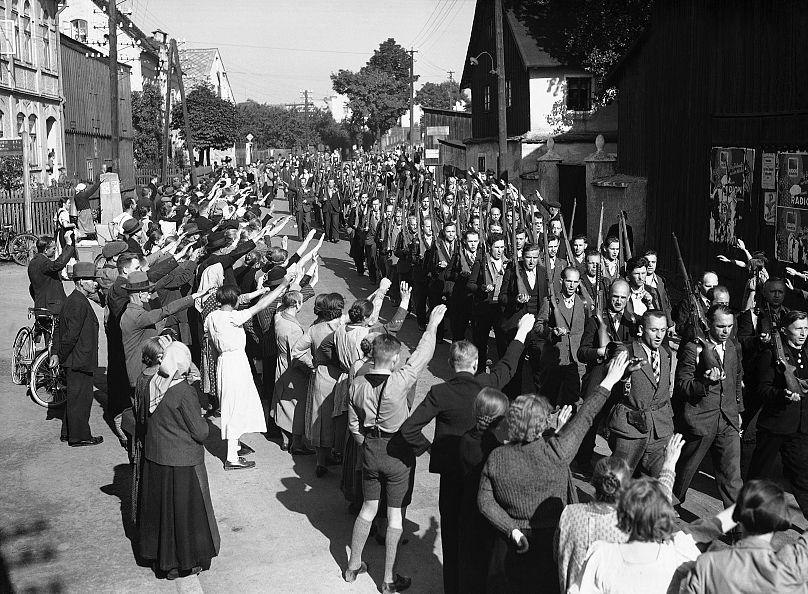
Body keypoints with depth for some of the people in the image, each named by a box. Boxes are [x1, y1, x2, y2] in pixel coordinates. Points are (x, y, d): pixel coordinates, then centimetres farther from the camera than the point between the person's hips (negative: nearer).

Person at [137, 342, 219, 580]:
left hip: (154, 460, 6)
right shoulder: (184, 392, -23)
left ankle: (159, 558, 33)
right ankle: (187, 562, 22)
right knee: (184, 511, 9)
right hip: (182, 464, -6)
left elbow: (145, 420, 9)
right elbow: (200, 433, -18)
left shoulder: (152, 385, -5)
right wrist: (203, 423, 1)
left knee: (159, 508, 19)